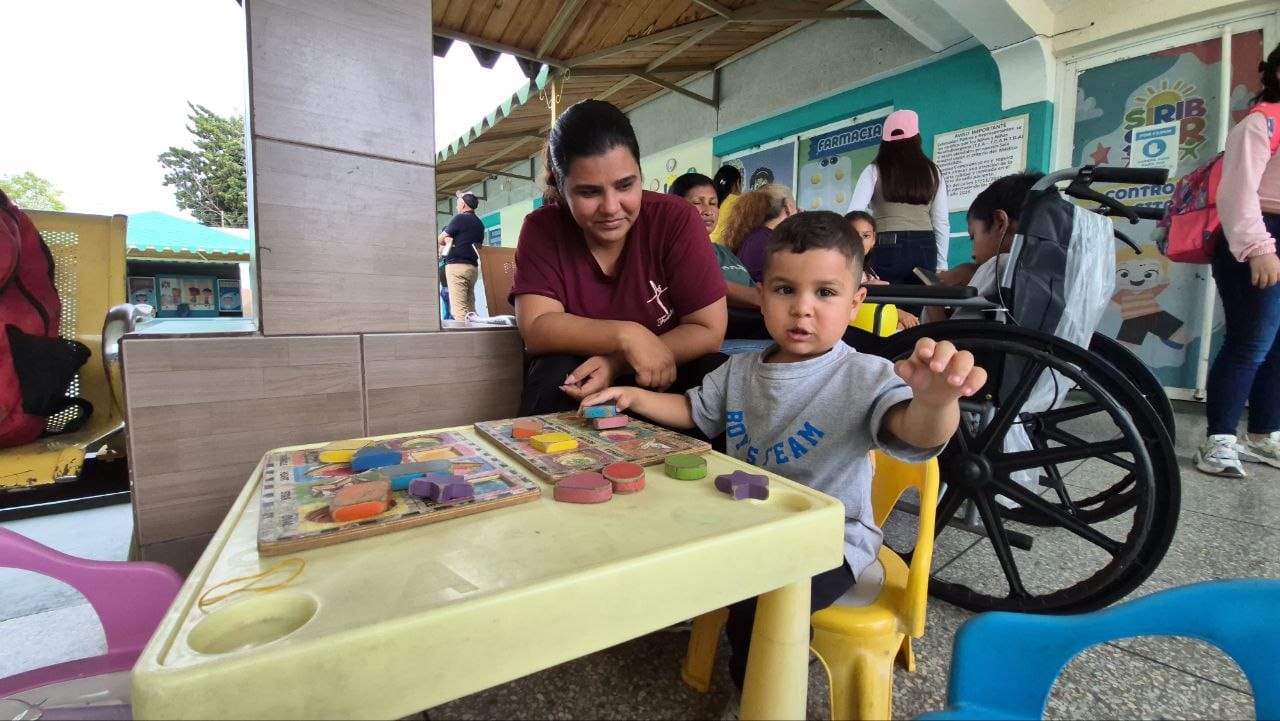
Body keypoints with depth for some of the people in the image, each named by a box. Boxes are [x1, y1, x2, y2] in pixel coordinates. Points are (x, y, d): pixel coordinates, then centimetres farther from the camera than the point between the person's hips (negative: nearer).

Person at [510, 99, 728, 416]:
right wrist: (627, 335, -31)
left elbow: (708, 331, -14)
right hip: (577, 379, 0)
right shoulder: (542, 229, -9)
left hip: (664, 380, 1)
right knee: (554, 377, -32)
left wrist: (616, 363, -25)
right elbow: (537, 328, -18)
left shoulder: (676, 220, -13)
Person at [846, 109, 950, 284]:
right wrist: (941, 264, 16)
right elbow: (941, 223, 11)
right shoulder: (932, 172, 12)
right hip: (925, 249, 3)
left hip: (888, 249, -3)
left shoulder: (875, 171, 3)